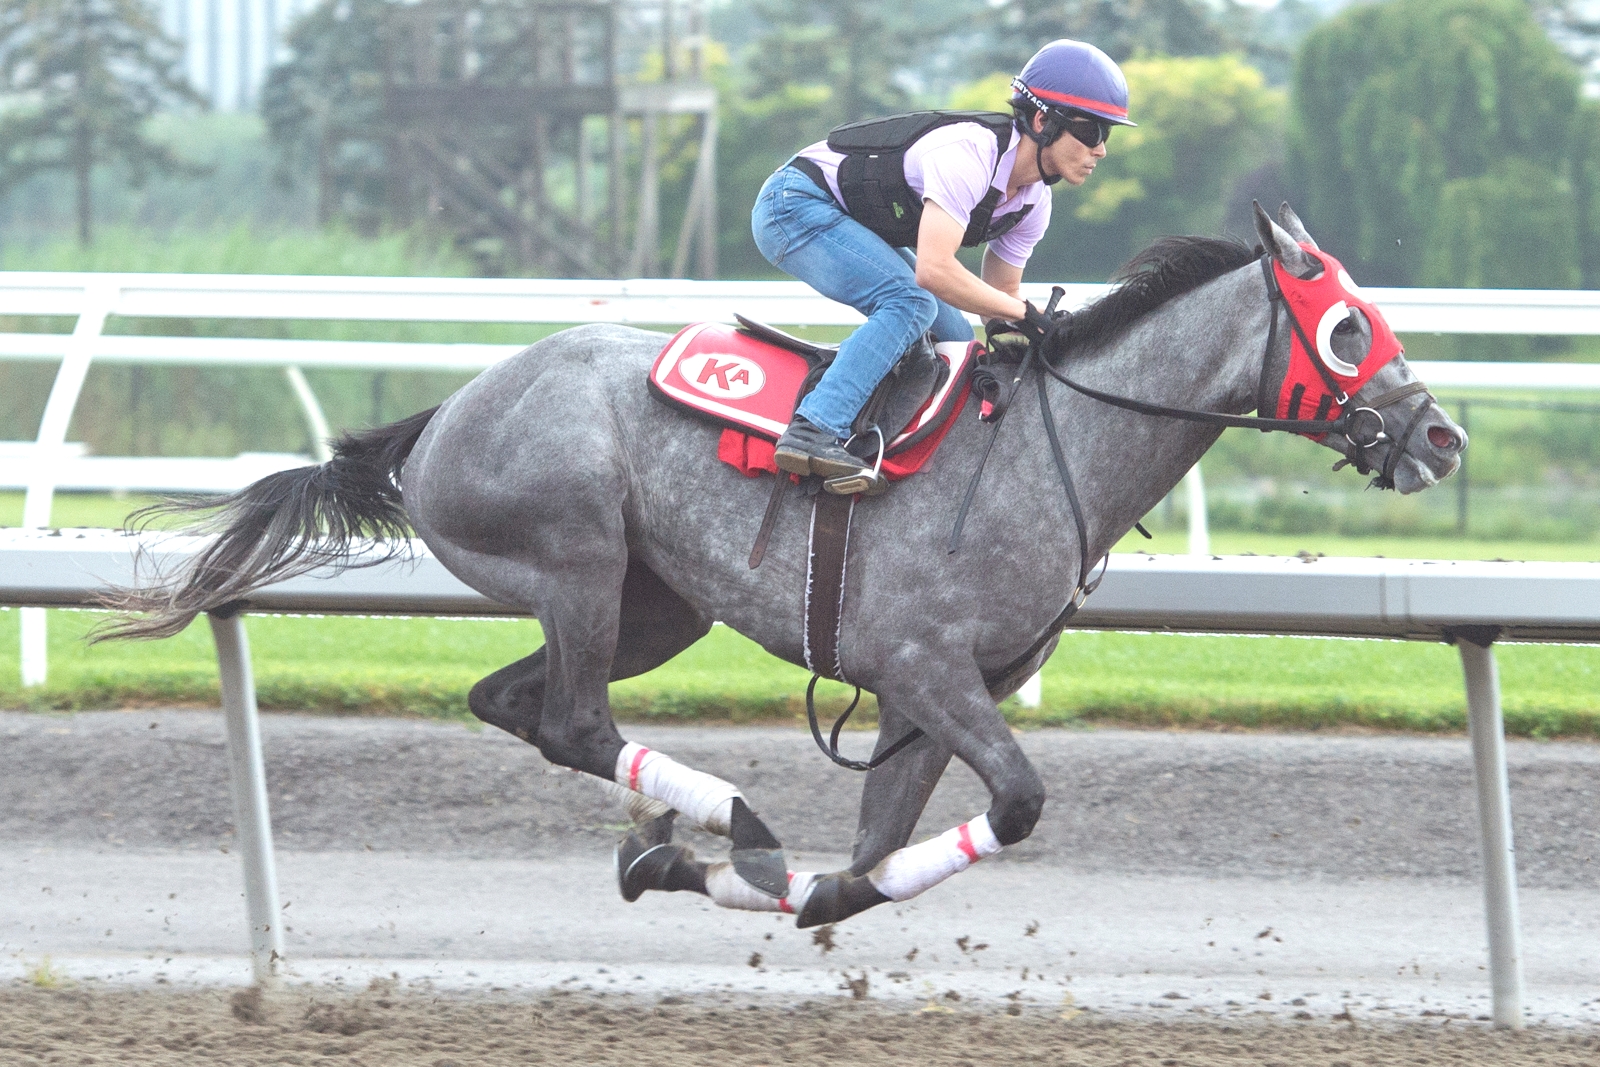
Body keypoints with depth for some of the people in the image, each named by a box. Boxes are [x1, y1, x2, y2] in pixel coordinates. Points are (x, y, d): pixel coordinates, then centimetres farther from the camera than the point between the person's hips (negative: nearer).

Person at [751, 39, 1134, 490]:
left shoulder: (1033, 202, -2)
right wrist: (1025, 313, -32)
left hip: (858, 229, 10)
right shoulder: (970, 153, -32)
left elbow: (999, 296, 11)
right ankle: (814, 431, -37)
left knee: (955, 344, 6)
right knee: (912, 304, -28)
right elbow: (934, 270, -39)